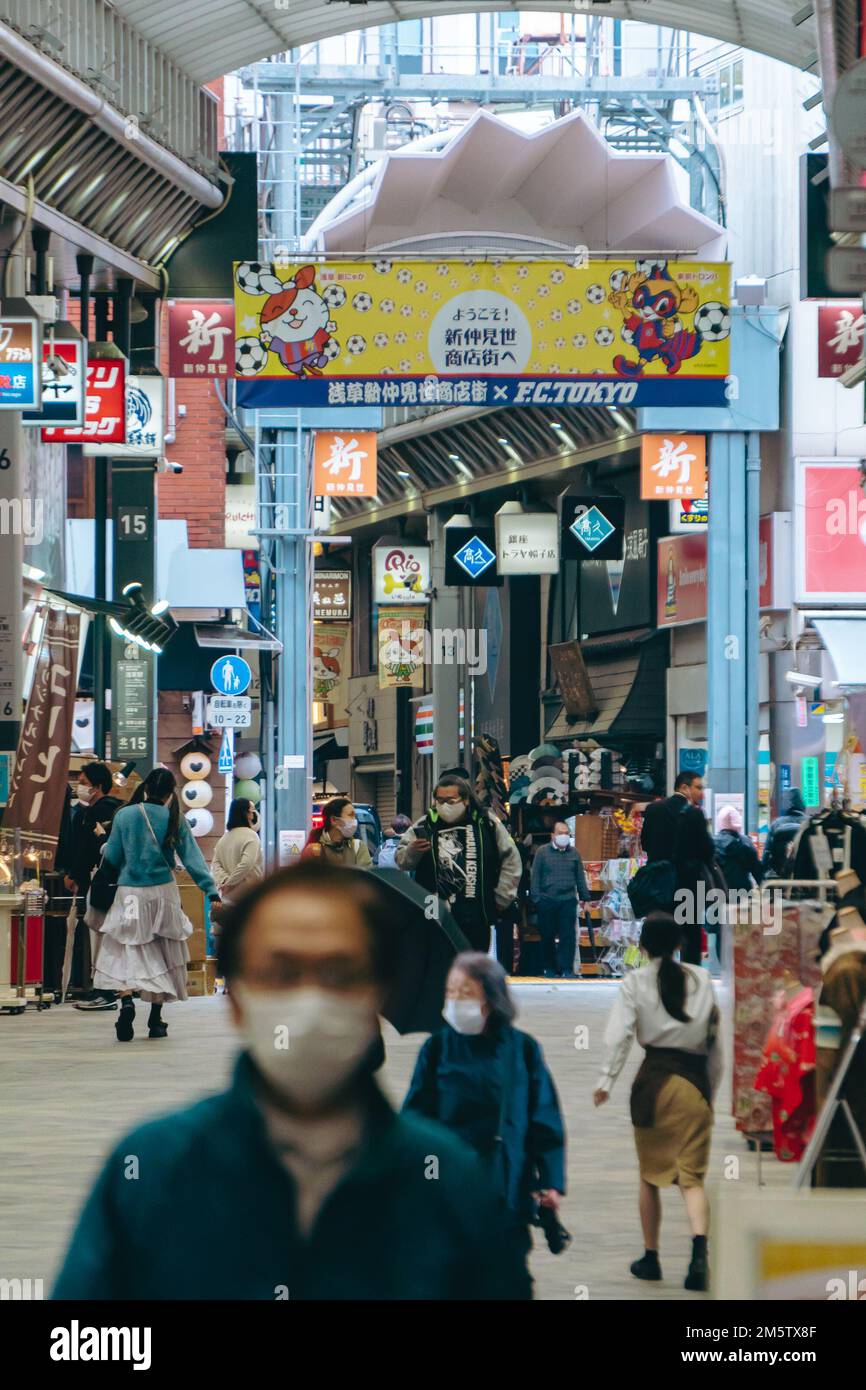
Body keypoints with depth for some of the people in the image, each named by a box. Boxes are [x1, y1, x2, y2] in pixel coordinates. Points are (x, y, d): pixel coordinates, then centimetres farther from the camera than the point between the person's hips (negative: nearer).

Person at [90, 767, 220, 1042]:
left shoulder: (124, 816, -4)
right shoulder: (174, 819, -3)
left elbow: (112, 857, 4)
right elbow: (193, 858, -6)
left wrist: (104, 846, 27)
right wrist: (212, 892, -6)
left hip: (130, 893, -1)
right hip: (164, 893, 1)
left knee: (125, 952, 3)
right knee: (161, 956, 13)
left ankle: (127, 1001, -25)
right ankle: (155, 1021, 15)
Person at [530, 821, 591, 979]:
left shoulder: (573, 853, 11)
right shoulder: (542, 852, 3)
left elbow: (580, 877, 15)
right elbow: (535, 876, 1)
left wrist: (584, 897, 11)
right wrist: (536, 897, -6)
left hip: (568, 900, 1)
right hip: (547, 900, -1)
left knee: (568, 935, -6)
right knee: (547, 936, 6)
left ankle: (567, 969, -5)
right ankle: (550, 967, 17)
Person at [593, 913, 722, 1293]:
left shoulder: (635, 982, 2)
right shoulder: (702, 980, 10)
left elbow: (620, 1033, -11)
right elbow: (714, 1038, 11)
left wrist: (606, 1079, -11)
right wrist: (711, 1090, 18)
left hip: (654, 1080, -1)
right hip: (695, 1081, 1)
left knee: (650, 1174, 15)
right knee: (692, 1176, -2)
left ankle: (651, 1257, 21)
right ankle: (699, 1247, -26)